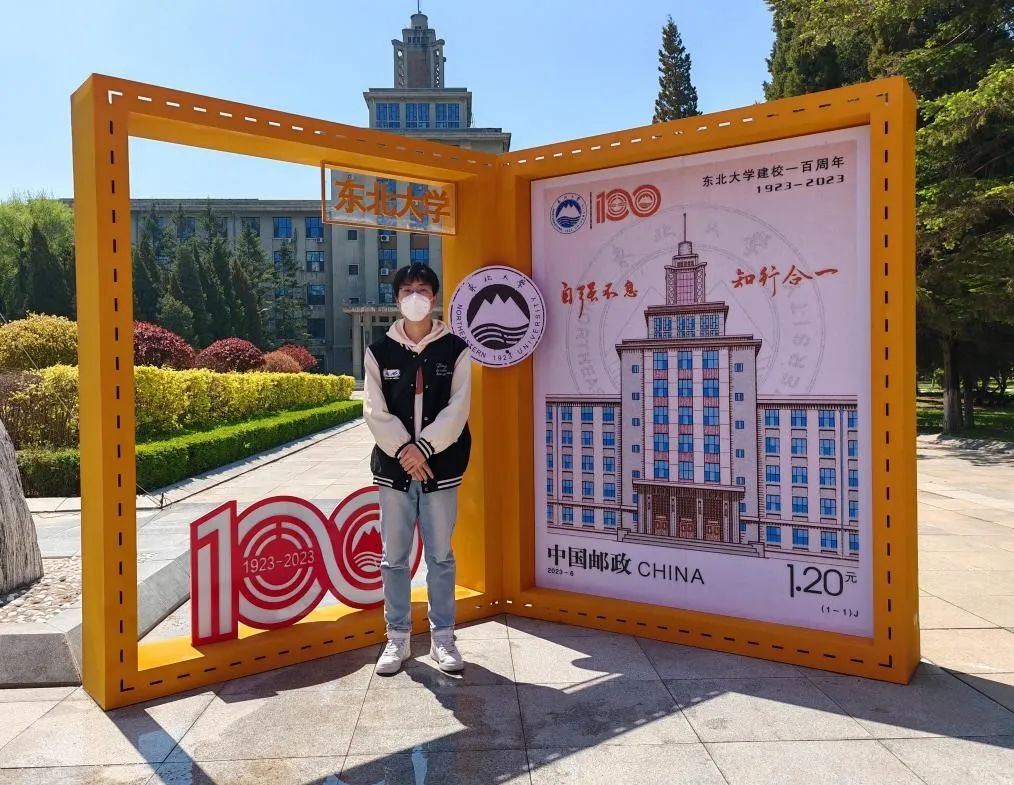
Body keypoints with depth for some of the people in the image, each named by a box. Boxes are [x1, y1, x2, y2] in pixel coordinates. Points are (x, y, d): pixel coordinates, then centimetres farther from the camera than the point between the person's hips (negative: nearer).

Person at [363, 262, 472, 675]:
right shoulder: (380, 351, 5)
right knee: (394, 557, 7)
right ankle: (397, 638, 20)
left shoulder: (455, 350, 2)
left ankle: (442, 637, 20)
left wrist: (423, 448, -15)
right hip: (393, 468, 1)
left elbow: (456, 411, -6)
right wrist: (404, 450, -14)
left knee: (440, 556, 7)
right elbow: (375, 412, -2)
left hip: (440, 468, -1)